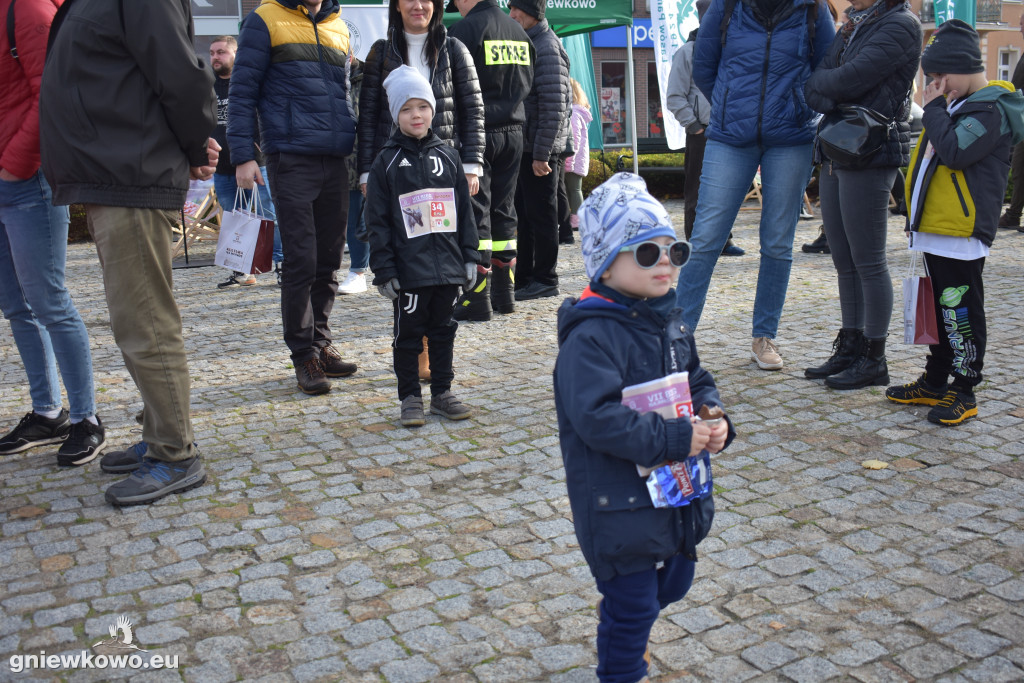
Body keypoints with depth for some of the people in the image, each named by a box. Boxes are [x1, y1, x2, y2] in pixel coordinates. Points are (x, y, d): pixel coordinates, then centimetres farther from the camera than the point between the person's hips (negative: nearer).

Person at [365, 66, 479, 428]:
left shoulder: (447, 156, 9)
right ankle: (410, 397, 16)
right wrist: (383, 270, -8)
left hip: (448, 265, 4)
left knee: (444, 330, 12)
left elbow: (465, 210, 12)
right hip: (408, 270, -3)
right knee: (408, 334, 5)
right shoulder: (387, 162, -1)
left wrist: (470, 256, 7)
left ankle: (442, 392, 24)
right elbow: (377, 222, -3)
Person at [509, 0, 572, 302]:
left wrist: (541, 153, -20)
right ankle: (523, 277, 22)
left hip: (539, 151, -9)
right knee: (522, 213, 13)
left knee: (541, 215, -2)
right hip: (522, 147, 9)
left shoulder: (547, 48, -12)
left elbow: (554, 107, -18)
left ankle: (545, 279, 7)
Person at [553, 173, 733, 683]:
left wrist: (712, 419, -5)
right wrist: (675, 438, -27)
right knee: (632, 600, 5)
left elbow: (697, 380, 16)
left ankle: (624, 639, 52)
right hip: (618, 500, -9)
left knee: (674, 579, 25)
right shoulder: (592, 336, -23)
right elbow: (597, 417, -30)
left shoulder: (668, 320, 5)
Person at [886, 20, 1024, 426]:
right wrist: (918, 216, 23)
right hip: (935, 231, 10)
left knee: (960, 315, -3)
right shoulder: (958, 104, 18)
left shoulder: (991, 110, -13)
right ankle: (935, 383, 26)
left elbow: (954, 150, -28)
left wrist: (934, 108, -15)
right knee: (940, 310, 16)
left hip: (961, 234, -10)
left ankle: (963, 392, 6)